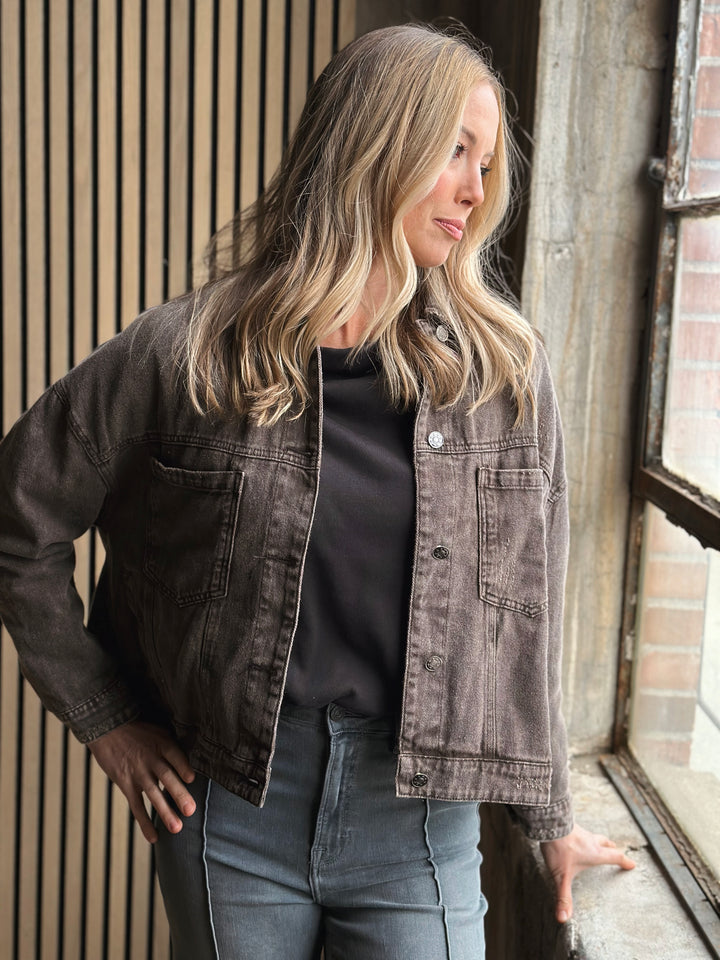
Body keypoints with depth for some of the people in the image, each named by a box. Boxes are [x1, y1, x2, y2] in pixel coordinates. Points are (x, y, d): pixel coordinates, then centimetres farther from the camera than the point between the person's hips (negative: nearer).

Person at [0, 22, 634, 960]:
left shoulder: (506, 369, -2)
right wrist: (106, 721, 1)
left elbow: (525, 609, 4)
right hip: (232, 814, -1)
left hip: (419, 819, 1)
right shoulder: (187, 356, -9)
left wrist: (549, 815, 10)